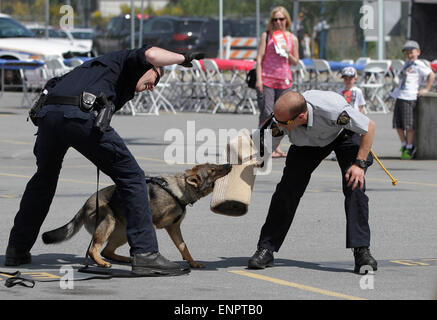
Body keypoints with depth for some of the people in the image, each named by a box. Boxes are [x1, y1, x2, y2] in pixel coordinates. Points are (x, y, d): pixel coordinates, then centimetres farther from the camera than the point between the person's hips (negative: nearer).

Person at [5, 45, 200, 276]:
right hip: (81, 116, -7)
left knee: (44, 177, 32)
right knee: (131, 177, 5)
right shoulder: (127, 60, 20)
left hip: (47, 112, 7)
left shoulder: (99, 65, 41)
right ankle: (145, 253, -2)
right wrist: (182, 58, 14)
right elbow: (150, 54, -2)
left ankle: (17, 249, 38)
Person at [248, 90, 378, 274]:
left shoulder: (332, 109, -44)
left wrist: (360, 164, -29)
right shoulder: (279, 118, -34)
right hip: (308, 141, 3)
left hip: (345, 135, -3)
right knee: (288, 188, -10)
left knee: (354, 187, -22)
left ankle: (361, 250, -18)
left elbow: (369, 127, -27)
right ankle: (266, 249, -2)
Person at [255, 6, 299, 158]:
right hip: (266, 79, -3)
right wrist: (259, 79, -9)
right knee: (266, 113, -9)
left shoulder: (292, 38, 9)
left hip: (284, 81, 3)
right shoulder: (266, 36, 3)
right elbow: (259, 58, 0)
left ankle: (277, 147, 12)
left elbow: (295, 62, 14)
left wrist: (288, 53, -7)